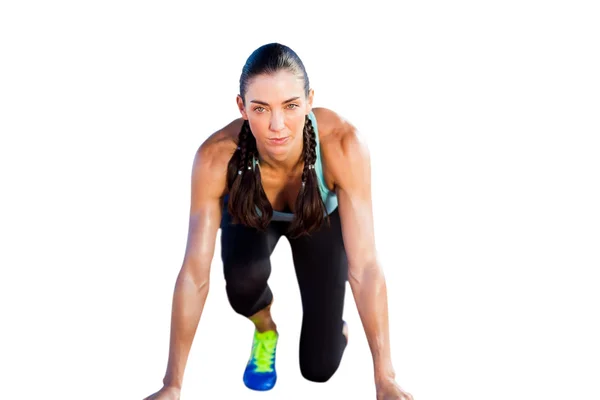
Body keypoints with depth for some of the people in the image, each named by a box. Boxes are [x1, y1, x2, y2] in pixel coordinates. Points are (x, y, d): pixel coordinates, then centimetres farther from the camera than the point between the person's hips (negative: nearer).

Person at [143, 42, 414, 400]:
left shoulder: (343, 144, -43)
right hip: (252, 215, 1)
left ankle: (337, 324, 28)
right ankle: (265, 330, 3)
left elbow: (365, 267, -40)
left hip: (321, 217, -1)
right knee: (244, 281, -33)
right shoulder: (217, 157, -40)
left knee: (319, 368, -7)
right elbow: (195, 274, -36)